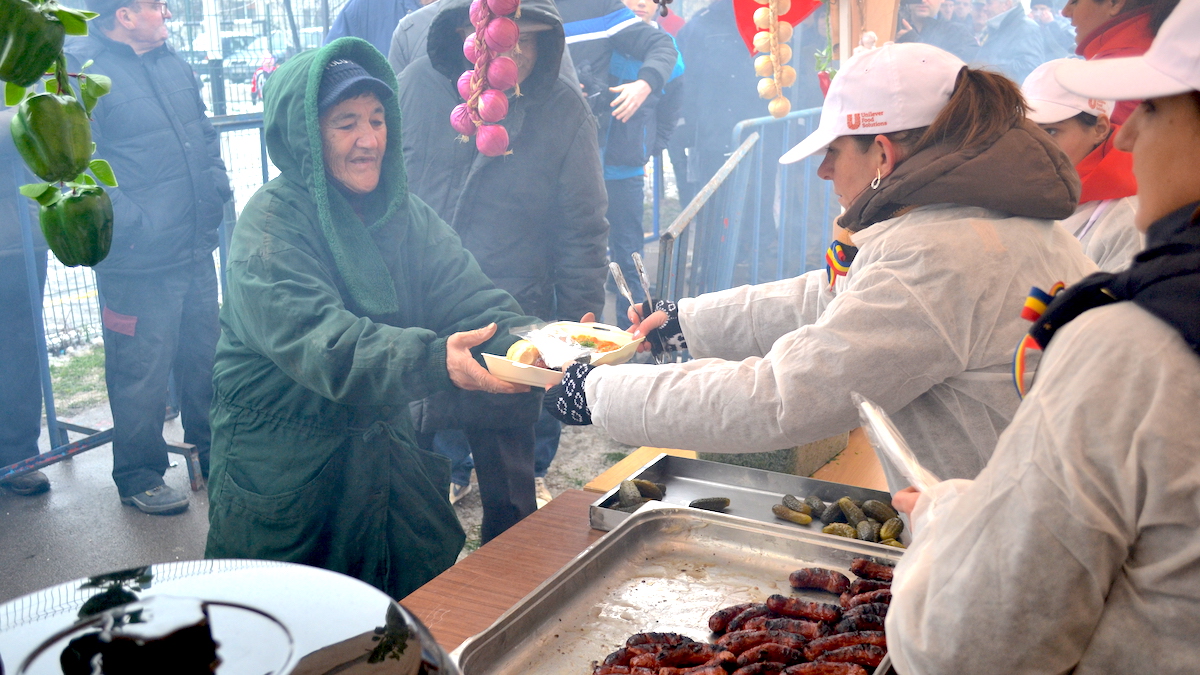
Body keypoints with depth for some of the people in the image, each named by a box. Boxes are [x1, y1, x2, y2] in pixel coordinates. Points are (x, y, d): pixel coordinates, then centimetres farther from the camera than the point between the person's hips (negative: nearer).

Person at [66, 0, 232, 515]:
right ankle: (138, 476, 20)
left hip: (197, 251, 7)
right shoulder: (79, 73, -12)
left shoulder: (172, 63, 13)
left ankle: (213, 449, 35)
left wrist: (217, 184, 9)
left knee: (205, 357, 18)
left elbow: (205, 133, 23)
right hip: (138, 263, -7)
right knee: (142, 371, 3)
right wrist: (130, 224, -21)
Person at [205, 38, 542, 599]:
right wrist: (434, 359, -47)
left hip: (382, 443, 5)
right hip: (283, 464, -5)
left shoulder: (402, 211, 2)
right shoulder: (272, 224, -17)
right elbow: (321, 343, -31)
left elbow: (470, 296, -9)